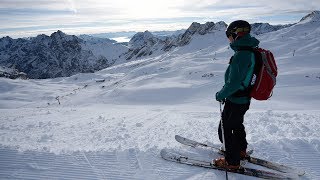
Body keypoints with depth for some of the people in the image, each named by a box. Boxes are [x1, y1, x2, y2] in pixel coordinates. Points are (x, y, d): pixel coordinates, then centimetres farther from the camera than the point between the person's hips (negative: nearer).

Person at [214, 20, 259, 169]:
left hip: (235, 101, -10)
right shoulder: (251, 51, 4)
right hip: (244, 98, 10)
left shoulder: (241, 55, -28)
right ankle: (241, 150, 49)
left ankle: (232, 162, 22)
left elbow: (234, 83, -31)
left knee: (225, 130, 6)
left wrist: (221, 95, -14)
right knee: (236, 125, 28)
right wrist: (225, 92, 16)